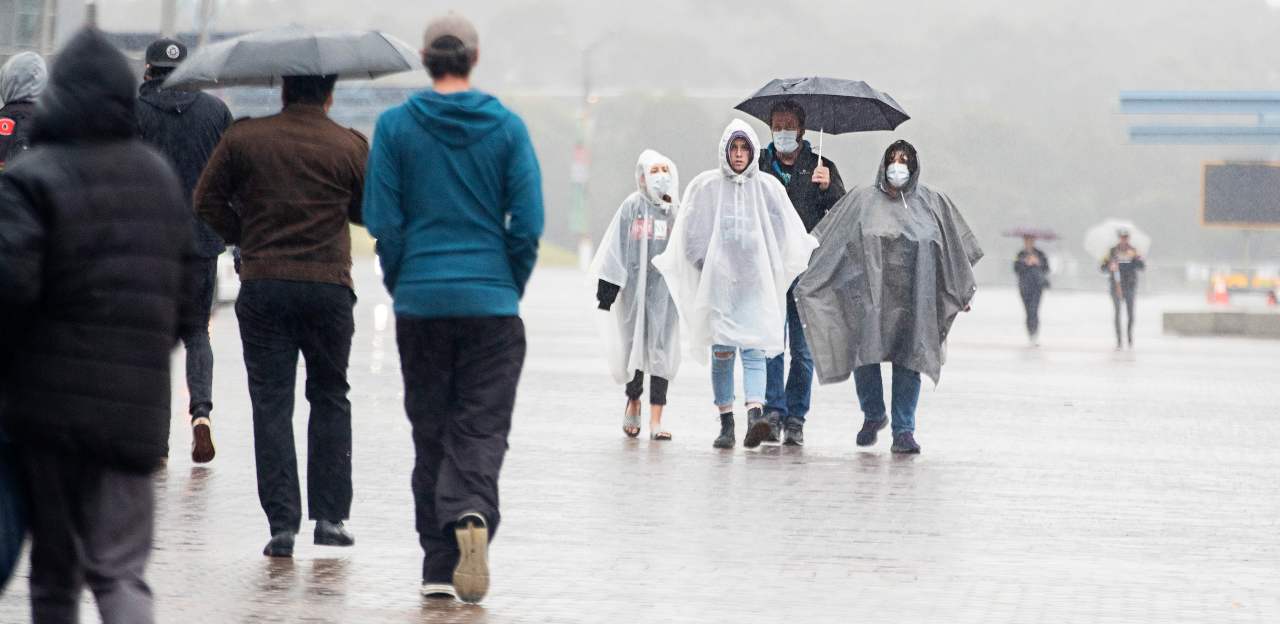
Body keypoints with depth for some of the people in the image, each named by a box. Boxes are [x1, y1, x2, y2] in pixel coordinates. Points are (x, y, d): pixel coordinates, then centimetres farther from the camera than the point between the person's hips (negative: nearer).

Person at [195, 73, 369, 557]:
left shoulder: (243, 138, 0)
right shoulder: (350, 147, -2)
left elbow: (207, 201, 3)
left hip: (262, 286, 0)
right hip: (329, 286, 0)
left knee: (271, 404, 3)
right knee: (330, 398, 15)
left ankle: (282, 522, -2)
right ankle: (330, 515, 12)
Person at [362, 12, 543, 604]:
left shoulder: (395, 126, -1)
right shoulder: (507, 127, -1)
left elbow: (383, 221, -3)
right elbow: (527, 223, -3)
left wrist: (399, 286, 10)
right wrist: (511, 287, 10)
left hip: (420, 304, 1)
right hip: (492, 304, -1)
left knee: (430, 433, 9)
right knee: (482, 428, 2)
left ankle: (438, 565, 9)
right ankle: (472, 515, -26)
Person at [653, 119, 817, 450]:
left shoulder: (768, 187, 7)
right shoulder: (705, 186, 5)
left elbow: (790, 233, 10)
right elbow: (690, 235, 9)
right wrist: (706, 266, 2)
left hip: (755, 282, 0)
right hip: (718, 281, 0)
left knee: (754, 349, -12)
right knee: (722, 352, 0)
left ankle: (755, 415, -26)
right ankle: (726, 424, 6)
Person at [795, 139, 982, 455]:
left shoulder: (932, 203, 10)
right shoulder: (862, 200, 7)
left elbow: (958, 249, 18)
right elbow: (827, 242, 9)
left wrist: (965, 290, 20)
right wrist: (807, 283, 6)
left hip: (913, 298, 1)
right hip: (870, 295, -1)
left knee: (908, 361, -4)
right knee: (864, 356, -6)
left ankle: (904, 431, 2)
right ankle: (873, 415, 18)